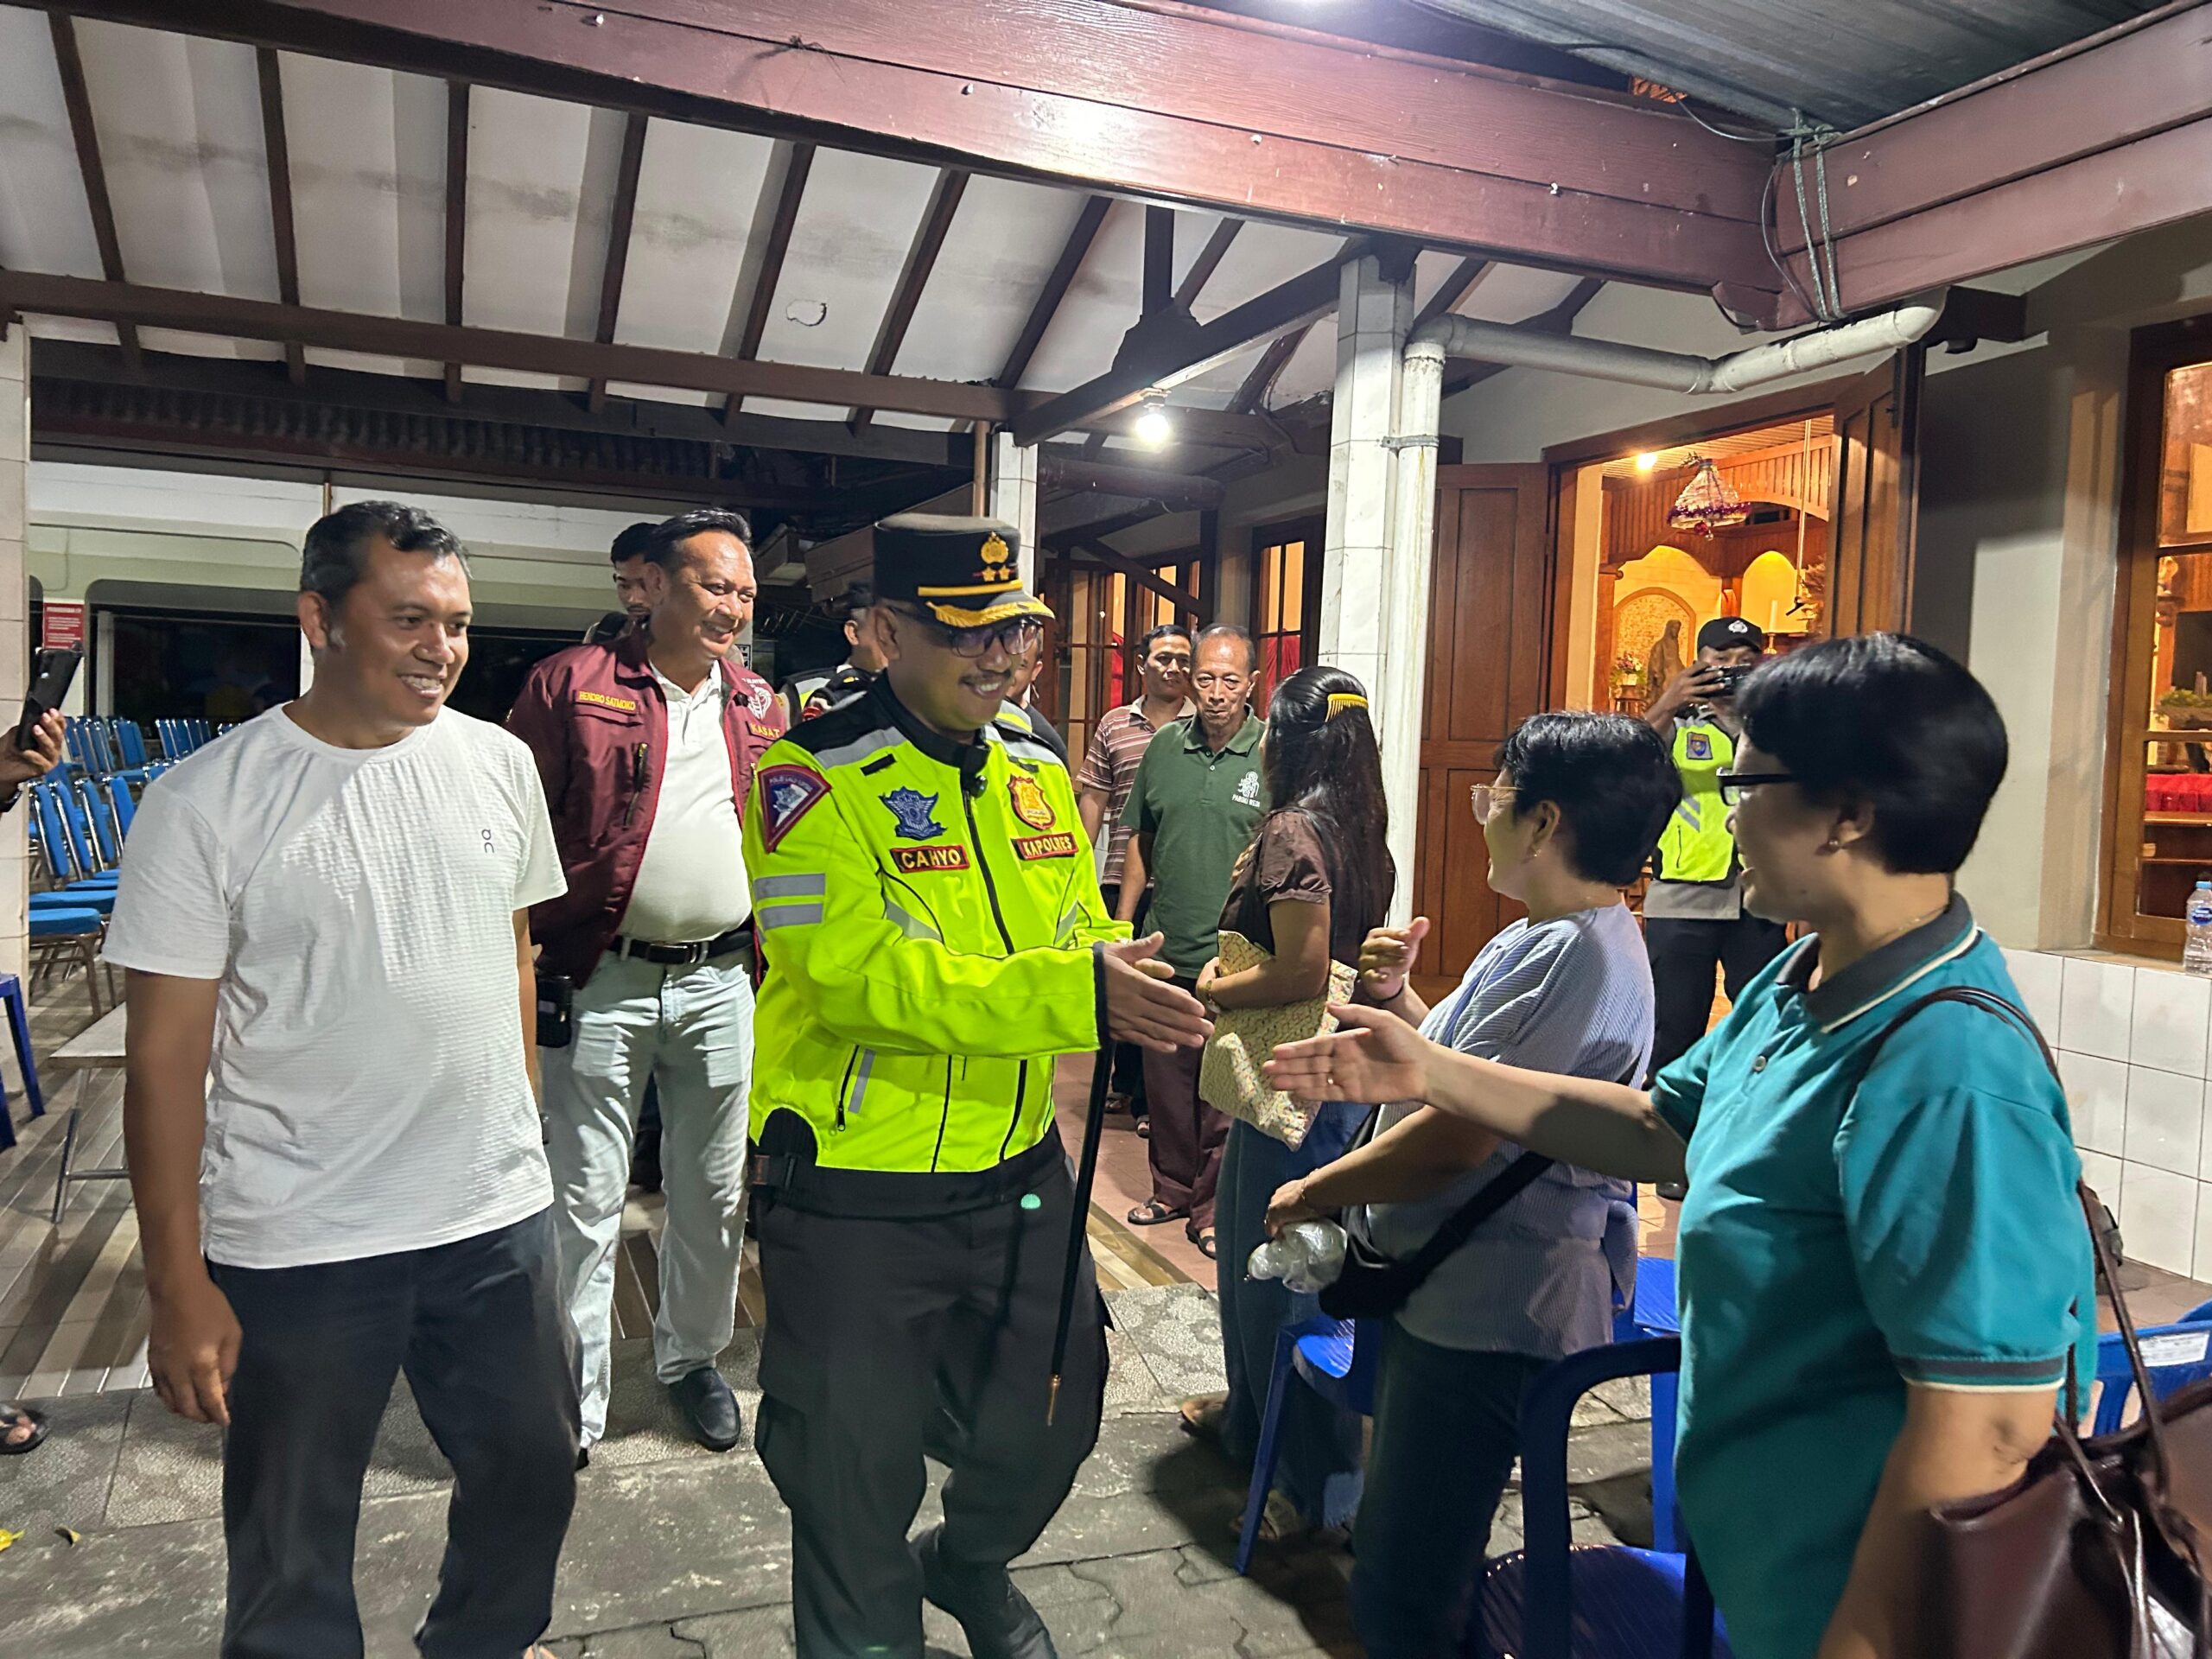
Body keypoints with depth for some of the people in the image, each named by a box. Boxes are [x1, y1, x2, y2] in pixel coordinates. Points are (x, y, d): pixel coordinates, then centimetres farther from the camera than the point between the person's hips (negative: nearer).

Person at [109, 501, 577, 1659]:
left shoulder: (498, 762, 0)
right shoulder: (205, 803, -11)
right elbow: (165, 1059, -9)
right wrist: (177, 1285, -9)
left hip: (499, 1217, 4)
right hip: (295, 1250, -3)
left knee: (532, 1475, 20)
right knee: (293, 1545, 15)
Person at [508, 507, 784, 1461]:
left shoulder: (763, 709, 9)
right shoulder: (572, 685, -4)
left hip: (722, 983, 4)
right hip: (599, 981, -3)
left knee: (714, 1192, 15)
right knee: (585, 1196, 6)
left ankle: (692, 1357, 36)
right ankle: (575, 1397, 22)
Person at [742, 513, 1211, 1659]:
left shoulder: (1036, 767, 4)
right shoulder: (816, 776, -16)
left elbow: (1079, 932, 8)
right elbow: (861, 972, -28)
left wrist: (1149, 997, -14)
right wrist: (1072, 994, -35)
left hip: (1019, 1177, 6)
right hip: (852, 1198, -6)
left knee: (1048, 1423, 22)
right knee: (856, 1471, 13)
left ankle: (969, 1566, 54)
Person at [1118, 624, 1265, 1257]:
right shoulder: (1164, 747, 6)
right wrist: (1121, 925, 12)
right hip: (1166, 950, 4)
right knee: (1165, 1080, 16)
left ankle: (1215, 1206, 21)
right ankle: (1173, 1188, 34)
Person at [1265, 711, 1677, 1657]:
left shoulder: (1578, 953, -23)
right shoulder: (1542, 938, 11)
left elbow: (1455, 1141, -26)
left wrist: (1314, 1191, -13)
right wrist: (1396, 997, 0)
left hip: (1491, 1310, -11)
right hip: (1449, 1286, 11)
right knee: (1394, 1547, 26)